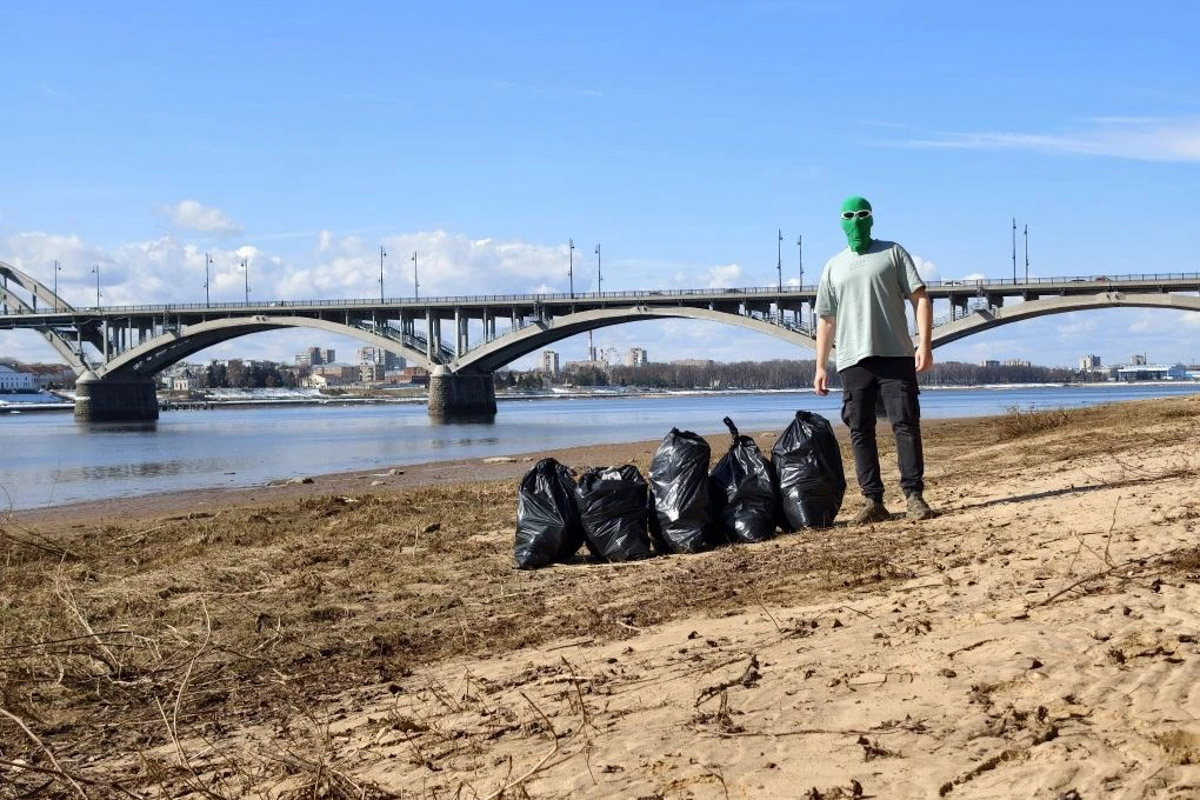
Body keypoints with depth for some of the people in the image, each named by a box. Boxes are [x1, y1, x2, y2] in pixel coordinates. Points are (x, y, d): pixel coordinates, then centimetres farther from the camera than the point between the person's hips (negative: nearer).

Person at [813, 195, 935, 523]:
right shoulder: (834, 267, 16)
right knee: (860, 431, 1)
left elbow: (920, 298, 1)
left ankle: (914, 495, -1)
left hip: (896, 356, -3)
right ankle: (873, 501, 5)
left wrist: (924, 343, -11)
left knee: (906, 424, -6)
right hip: (853, 361, 3)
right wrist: (821, 367, 10)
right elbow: (825, 319, 17)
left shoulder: (893, 253, 8)